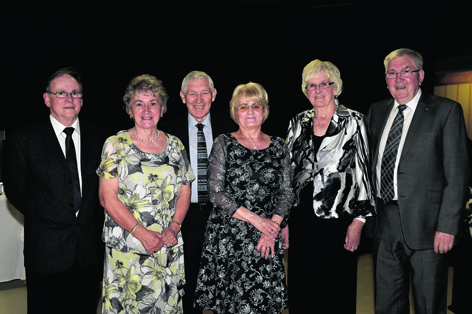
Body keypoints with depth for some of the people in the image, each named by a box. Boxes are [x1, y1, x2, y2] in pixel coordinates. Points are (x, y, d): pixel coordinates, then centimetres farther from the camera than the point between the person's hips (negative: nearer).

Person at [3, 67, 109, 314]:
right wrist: (46, 219, -1)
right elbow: (15, 191, 1)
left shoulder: (100, 137, 4)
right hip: (46, 251, -2)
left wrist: (93, 220, 1)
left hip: (90, 249, 2)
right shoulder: (22, 139, -3)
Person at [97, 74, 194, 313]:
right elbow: (107, 197, -9)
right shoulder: (116, 145, -4)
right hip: (126, 245, -3)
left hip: (169, 244, 3)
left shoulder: (175, 145, 6)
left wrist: (174, 228, -8)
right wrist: (141, 233, -16)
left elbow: (185, 191, 8)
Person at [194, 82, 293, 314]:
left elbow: (286, 192, 8)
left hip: (267, 240, 2)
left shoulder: (278, 147, 9)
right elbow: (215, 192, -6)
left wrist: (273, 226, -7)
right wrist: (256, 219, -11)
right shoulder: (223, 144, 1)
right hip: (227, 237, -2)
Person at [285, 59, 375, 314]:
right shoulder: (297, 123, 8)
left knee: (337, 293, 8)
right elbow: (287, 172, 11)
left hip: (338, 220, -3)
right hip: (301, 220, 4)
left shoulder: (353, 121, -2)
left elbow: (363, 171, -4)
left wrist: (358, 221, -9)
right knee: (300, 291, 12)